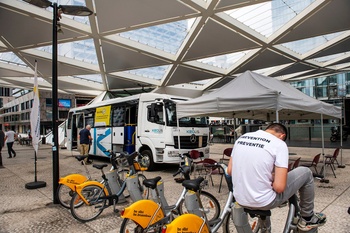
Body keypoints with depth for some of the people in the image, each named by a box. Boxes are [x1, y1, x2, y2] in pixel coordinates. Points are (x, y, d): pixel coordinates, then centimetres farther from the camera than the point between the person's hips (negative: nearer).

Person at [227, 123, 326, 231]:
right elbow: (279, 187, -18)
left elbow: (230, 171, 7)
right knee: (306, 172, 14)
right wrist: (273, 182, 3)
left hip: (240, 200, 6)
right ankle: (308, 218, 33)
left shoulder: (242, 137, 4)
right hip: (263, 202, -5)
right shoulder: (279, 143, -11)